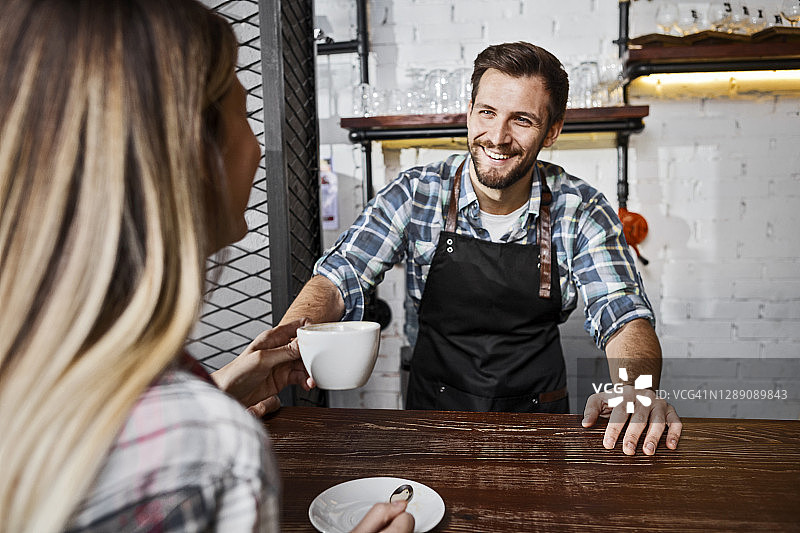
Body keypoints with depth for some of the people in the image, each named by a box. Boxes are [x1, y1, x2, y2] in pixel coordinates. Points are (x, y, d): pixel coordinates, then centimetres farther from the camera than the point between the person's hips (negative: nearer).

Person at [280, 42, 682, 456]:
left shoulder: (581, 210, -8)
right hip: (433, 416, -1)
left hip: (537, 418, 2)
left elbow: (624, 316, -12)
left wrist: (635, 387, -35)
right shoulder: (417, 193, -10)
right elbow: (338, 278, -13)